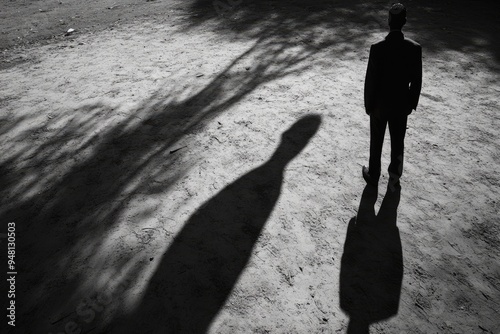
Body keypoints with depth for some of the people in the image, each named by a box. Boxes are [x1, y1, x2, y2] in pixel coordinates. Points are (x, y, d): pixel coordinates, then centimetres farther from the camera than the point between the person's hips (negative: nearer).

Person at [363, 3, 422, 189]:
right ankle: (394, 176, 33)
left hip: (380, 105, -2)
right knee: (398, 142, 19)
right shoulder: (415, 48, -12)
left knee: (376, 142, 15)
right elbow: (416, 81, -5)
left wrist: (368, 105, -3)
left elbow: (370, 81, -17)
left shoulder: (377, 49, -22)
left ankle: (373, 176, 31)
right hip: (401, 104, 2)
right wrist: (412, 103, 10)